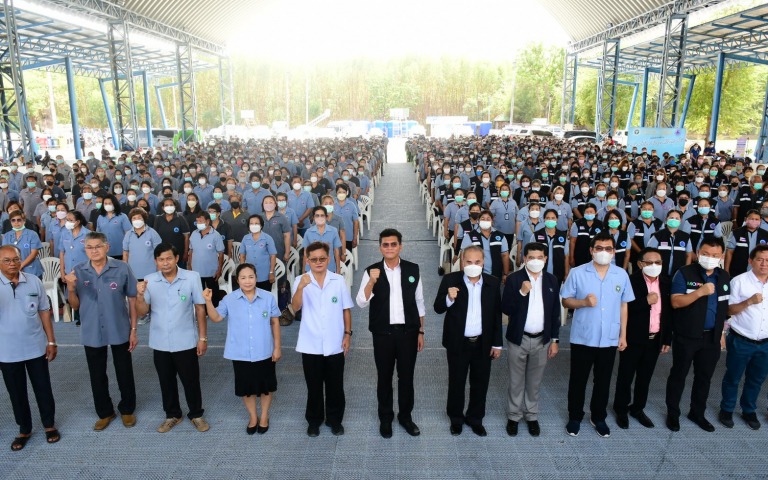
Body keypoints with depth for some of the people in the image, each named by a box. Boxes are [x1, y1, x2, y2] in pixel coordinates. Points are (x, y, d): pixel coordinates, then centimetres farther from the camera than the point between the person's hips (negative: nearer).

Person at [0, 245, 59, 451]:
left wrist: (51, 341, 2)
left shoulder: (34, 282, -4)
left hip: (36, 347, 1)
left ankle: (49, 424, 31)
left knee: (42, 388, 12)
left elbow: (44, 311, 3)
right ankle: (24, 429, 33)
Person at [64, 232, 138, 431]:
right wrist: (71, 289, -17)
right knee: (97, 376, 16)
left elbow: (132, 300, -4)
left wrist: (133, 330, -4)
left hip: (119, 331, -2)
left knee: (124, 373, 13)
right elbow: (75, 306, 3)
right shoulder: (78, 271, -4)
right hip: (91, 333, 2)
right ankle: (105, 412, 36)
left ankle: (127, 410, 34)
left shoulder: (122, 268, -12)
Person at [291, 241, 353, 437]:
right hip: (310, 345, -1)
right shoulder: (301, 281, -7)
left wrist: (347, 334, 1)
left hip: (335, 345, 1)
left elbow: (346, 309, 4)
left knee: (335, 385, 13)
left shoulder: (339, 280, -4)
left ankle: (334, 419, 33)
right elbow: (295, 307, -20)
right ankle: (314, 420, 33)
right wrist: (301, 287, -36)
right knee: (314, 386, 13)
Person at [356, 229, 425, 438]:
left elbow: (419, 302, 6)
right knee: (384, 377, 12)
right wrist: (372, 281, -28)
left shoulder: (413, 269, -1)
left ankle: (406, 416, 31)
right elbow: (361, 303, -13)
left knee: (406, 376, 12)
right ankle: (385, 418, 30)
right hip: (383, 333, -1)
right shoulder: (371, 271, -5)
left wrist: (420, 332, 7)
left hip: (408, 332, 1)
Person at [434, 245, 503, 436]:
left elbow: (497, 315, 2)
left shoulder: (493, 283, -3)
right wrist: (449, 298, -29)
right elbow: (438, 309, -8)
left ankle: (475, 418, 35)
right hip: (458, 343, -2)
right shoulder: (450, 280, -10)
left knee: (480, 383, 15)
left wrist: (497, 343, 3)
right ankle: (456, 418, 33)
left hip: (483, 343, 2)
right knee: (456, 382, 13)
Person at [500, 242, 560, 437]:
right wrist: (521, 293, -26)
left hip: (542, 340, 2)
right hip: (518, 339, -2)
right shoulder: (514, 279, -9)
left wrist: (555, 340, 3)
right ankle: (513, 416, 27)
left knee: (534, 382, 16)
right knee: (516, 381, 11)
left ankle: (532, 416, 32)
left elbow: (555, 312, 5)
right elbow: (505, 309, -13)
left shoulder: (552, 280, 1)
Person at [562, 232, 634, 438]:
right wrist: (583, 302, -23)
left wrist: (623, 334, 6)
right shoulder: (577, 273, -8)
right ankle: (575, 417, 28)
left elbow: (623, 306, 7)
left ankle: (599, 417, 34)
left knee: (603, 381, 15)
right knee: (578, 379, 10)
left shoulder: (622, 275, 0)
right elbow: (566, 301, -3)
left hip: (609, 339, 2)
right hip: (582, 338, -2)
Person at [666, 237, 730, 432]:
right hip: (686, 336, -5)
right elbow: (676, 302, -18)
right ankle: (673, 413, 22)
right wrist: (700, 292, -29)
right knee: (678, 375, 7)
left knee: (704, 377, 15)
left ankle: (697, 413, 32)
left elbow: (724, 307, 14)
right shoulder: (684, 273, -11)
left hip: (712, 337, 5)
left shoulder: (724, 276, 7)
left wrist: (722, 332, 13)